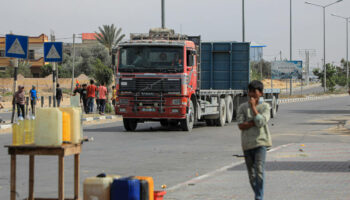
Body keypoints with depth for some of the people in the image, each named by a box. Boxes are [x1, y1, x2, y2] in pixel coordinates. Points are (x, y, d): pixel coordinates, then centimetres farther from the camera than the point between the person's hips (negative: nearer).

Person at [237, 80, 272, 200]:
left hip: (260, 142, -3)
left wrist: (253, 107, -12)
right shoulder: (243, 107, 6)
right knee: (251, 173, 10)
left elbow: (261, 122, -15)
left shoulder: (265, 107, 1)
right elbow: (241, 125, -5)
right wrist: (254, 122, -15)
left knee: (259, 170, -16)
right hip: (247, 143, 3)